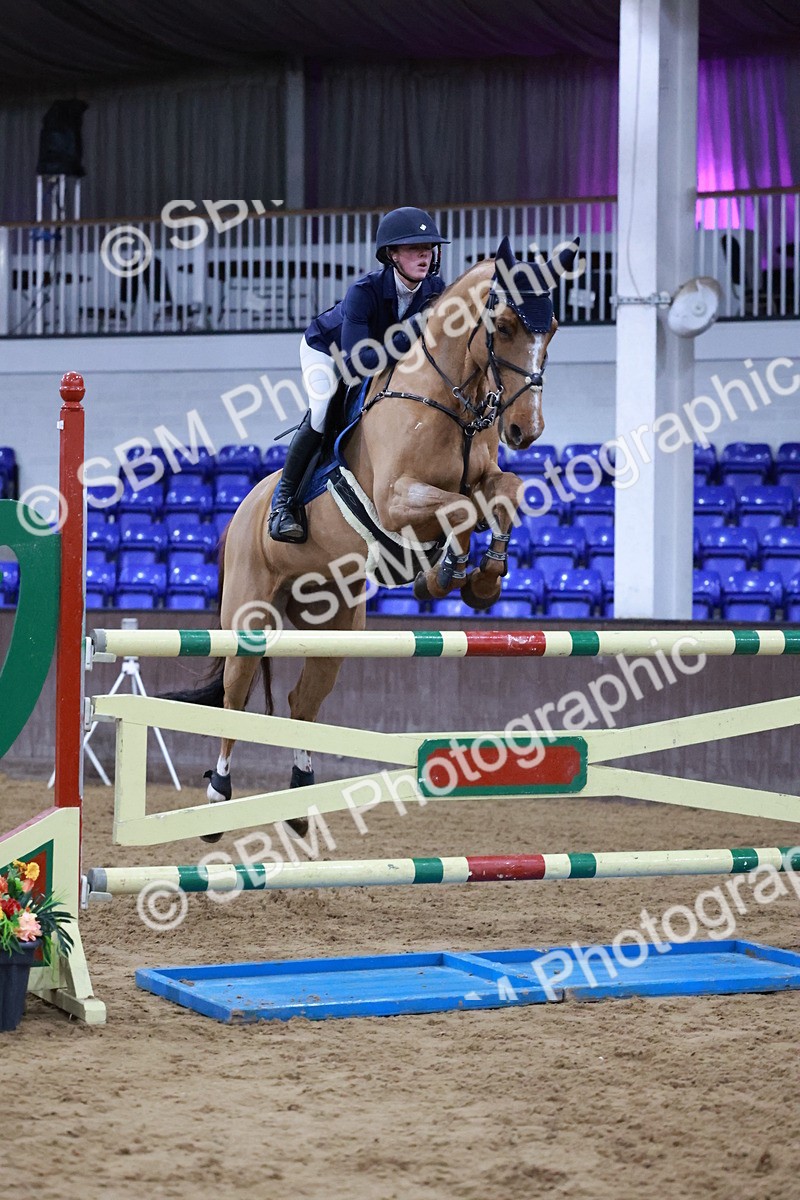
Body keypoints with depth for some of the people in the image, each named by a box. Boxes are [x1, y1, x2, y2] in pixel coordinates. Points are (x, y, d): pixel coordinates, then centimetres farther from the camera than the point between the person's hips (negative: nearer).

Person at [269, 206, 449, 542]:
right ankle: (285, 499, -12)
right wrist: (414, 329, -53)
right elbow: (356, 362, -47)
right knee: (324, 413, -28)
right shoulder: (364, 291, -40)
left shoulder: (435, 289, -25)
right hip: (326, 349, -6)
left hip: (382, 359, 6)